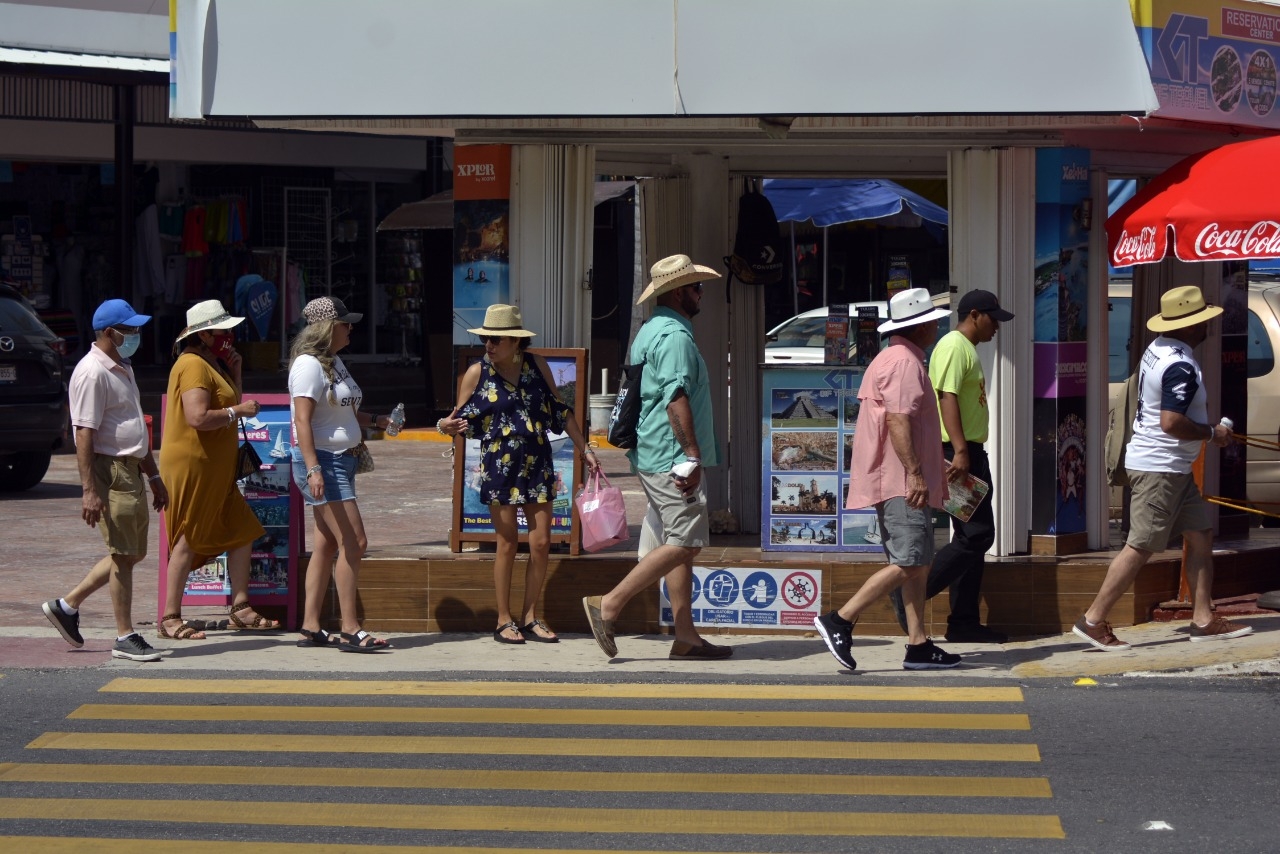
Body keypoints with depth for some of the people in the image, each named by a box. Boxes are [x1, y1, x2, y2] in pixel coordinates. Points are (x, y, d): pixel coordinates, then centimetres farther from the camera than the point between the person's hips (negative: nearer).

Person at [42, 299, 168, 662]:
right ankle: (125, 638, 1)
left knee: (132, 553, 13)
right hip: (110, 472, -10)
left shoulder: (122, 369, 17)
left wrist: (154, 476, 25)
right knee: (123, 555, -6)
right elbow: (84, 434, -19)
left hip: (131, 472, 10)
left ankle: (67, 605, 22)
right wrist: (89, 491, -24)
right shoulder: (92, 373, -14)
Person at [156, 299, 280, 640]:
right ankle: (170, 618, -1)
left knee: (241, 532, 9)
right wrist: (239, 410, -16)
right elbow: (198, 417, -27)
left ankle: (240, 608, 13)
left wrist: (235, 373, 9)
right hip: (192, 464, -10)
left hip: (216, 468, 10)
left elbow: (226, 404, 22)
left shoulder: (212, 364, 17)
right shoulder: (193, 365, -16)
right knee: (189, 540, -6)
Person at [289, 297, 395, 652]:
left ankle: (310, 629, 12)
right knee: (354, 542, -12)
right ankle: (350, 630, -10)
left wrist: (376, 420, 13)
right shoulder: (309, 364, -14)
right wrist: (313, 469, -27)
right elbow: (302, 420, -21)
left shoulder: (334, 362, 15)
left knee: (327, 544, 9)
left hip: (340, 461, 10)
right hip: (322, 462, -10)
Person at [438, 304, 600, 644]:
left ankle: (530, 618, 12)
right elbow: (460, 421, 0)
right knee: (508, 542, -1)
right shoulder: (477, 373, -3)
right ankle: (504, 621, 9)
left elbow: (561, 411, 11)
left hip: (538, 465, 3)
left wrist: (584, 449, 10)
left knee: (541, 543, 1)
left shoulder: (536, 365, 3)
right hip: (500, 466, -3)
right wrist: (444, 426, -23)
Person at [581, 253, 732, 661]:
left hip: (652, 455, 11)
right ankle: (608, 605, -11)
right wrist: (691, 456, -24)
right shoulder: (674, 335, -13)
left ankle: (686, 637, 8)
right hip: (671, 456, -11)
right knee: (685, 542, -11)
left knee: (682, 544, 9)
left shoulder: (649, 332, 19)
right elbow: (676, 398, -22)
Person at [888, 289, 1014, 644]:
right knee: (975, 535, -13)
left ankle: (964, 622, 11)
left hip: (970, 453, 11)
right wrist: (959, 451, -28)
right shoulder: (954, 347, -12)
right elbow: (947, 398, -21)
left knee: (974, 537, 9)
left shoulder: (966, 349, 20)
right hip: (958, 453, -11)